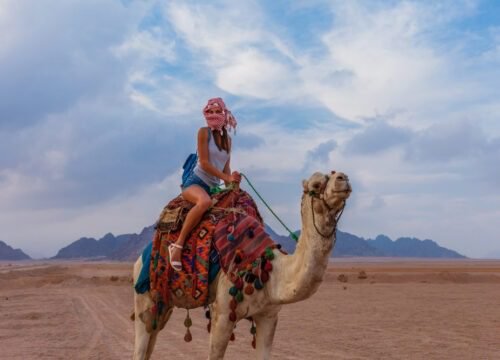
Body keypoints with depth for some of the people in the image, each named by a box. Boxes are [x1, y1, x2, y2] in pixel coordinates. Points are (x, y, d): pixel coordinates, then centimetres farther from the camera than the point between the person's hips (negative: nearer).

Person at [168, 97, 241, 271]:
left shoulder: (227, 139, 14)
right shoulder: (204, 132, -4)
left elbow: (226, 168, 14)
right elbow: (204, 162, -12)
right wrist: (227, 178, -15)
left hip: (214, 187, 7)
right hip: (196, 181, -7)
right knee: (205, 201, -40)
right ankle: (178, 244, -33)